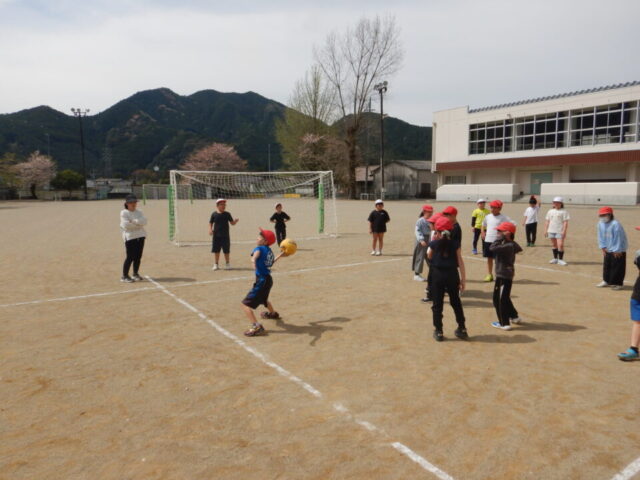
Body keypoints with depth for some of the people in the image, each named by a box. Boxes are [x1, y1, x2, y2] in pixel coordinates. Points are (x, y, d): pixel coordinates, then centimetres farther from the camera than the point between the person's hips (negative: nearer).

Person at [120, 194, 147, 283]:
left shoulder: (138, 212, 14)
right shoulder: (124, 213, -3)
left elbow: (144, 221, -3)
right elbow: (126, 225, -16)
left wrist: (134, 221, -16)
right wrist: (138, 224, -9)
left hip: (140, 236, 6)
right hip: (130, 237, -6)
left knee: (138, 257, 9)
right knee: (130, 257, -6)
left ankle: (136, 274, 22)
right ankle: (124, 276, 4)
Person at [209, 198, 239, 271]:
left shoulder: (227, 214, 2)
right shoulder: (214, 214, 0)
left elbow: (232, 223, 3)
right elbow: (210, 223, 6)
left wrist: (236, 221, -18)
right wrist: (210, 229, -11)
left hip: (225, 236, 0)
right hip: (216, 235, 0)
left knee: (226, 251, 5)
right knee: (216, 250, 6)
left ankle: (227, 264, 19)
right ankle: (216, 264, 18)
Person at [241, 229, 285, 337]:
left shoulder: (260, 248, -12)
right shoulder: (269, 251, 10)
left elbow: (256, 254, -37)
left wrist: (253, 260, -59)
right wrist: (281, 254, 43)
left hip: (262, 280, -9)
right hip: (268, 279, 9)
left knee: (246, 304, -12)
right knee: (263, 299, 38)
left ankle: (256, 326, -23)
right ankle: (273, 313, 65)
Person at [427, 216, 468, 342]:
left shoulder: (434, 244, -7)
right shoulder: (455, 244, -4)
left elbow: (429, 256, 13)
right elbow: (460, 262, -3)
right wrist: (462, 279, 3)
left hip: (438, 275, -2)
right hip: (452, 275, 2)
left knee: (437, 304, 7)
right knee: (456, 302, 17)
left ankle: (438, 331, 10)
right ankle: (462, 329, 25)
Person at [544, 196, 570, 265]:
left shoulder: (564, 212, -1)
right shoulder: (550, 211, 15)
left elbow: (565, 222, -6)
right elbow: (547, 221, 17)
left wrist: (564, 231, -15)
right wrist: (545, 230, 10)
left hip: (560, 231, -5)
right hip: (551, 231, 5)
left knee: (560, 245, -12)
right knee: (554, 244, 11)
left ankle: (560, 259, -4)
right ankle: (555, 258, 21)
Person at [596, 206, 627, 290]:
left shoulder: (615, 224, -22)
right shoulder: (600, 224, -2)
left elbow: (618, 238, -19)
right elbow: (601, 236, 7)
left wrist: (617, 251, -16)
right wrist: (603, 247, 4)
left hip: (618, 250, -7)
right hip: (607, 250, 7)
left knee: (617, 267, -2)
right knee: (606, 265, 14)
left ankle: (617, 283, 8)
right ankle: (606, 281, 27)